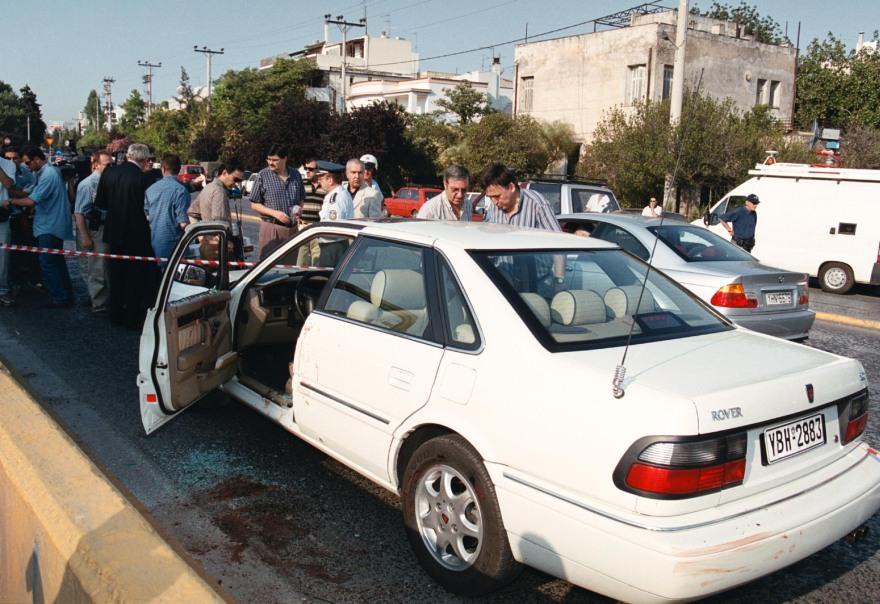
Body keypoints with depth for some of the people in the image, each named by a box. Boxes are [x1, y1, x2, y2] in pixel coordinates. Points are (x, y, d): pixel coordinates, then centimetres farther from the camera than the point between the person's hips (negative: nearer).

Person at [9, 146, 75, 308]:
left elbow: (31, 201, -24)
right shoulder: (53, 170, 12)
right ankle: (67, 296, 20)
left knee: (47, 263, -5)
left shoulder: (48, 175, -20)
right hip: (55, 224, 10)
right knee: (57, 261, 14)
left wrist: (11, 201, -11)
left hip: (50, 227, -10)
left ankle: (59, 299, -1)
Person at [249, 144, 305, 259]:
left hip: (292, 228, 4)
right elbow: (254, 205, -1)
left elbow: (301, 199, 21)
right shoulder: (262, 176, -2)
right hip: (271, 227, -4)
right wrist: (275, 213, -15)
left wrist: (299, 209, -3)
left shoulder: (296, 175, 8)